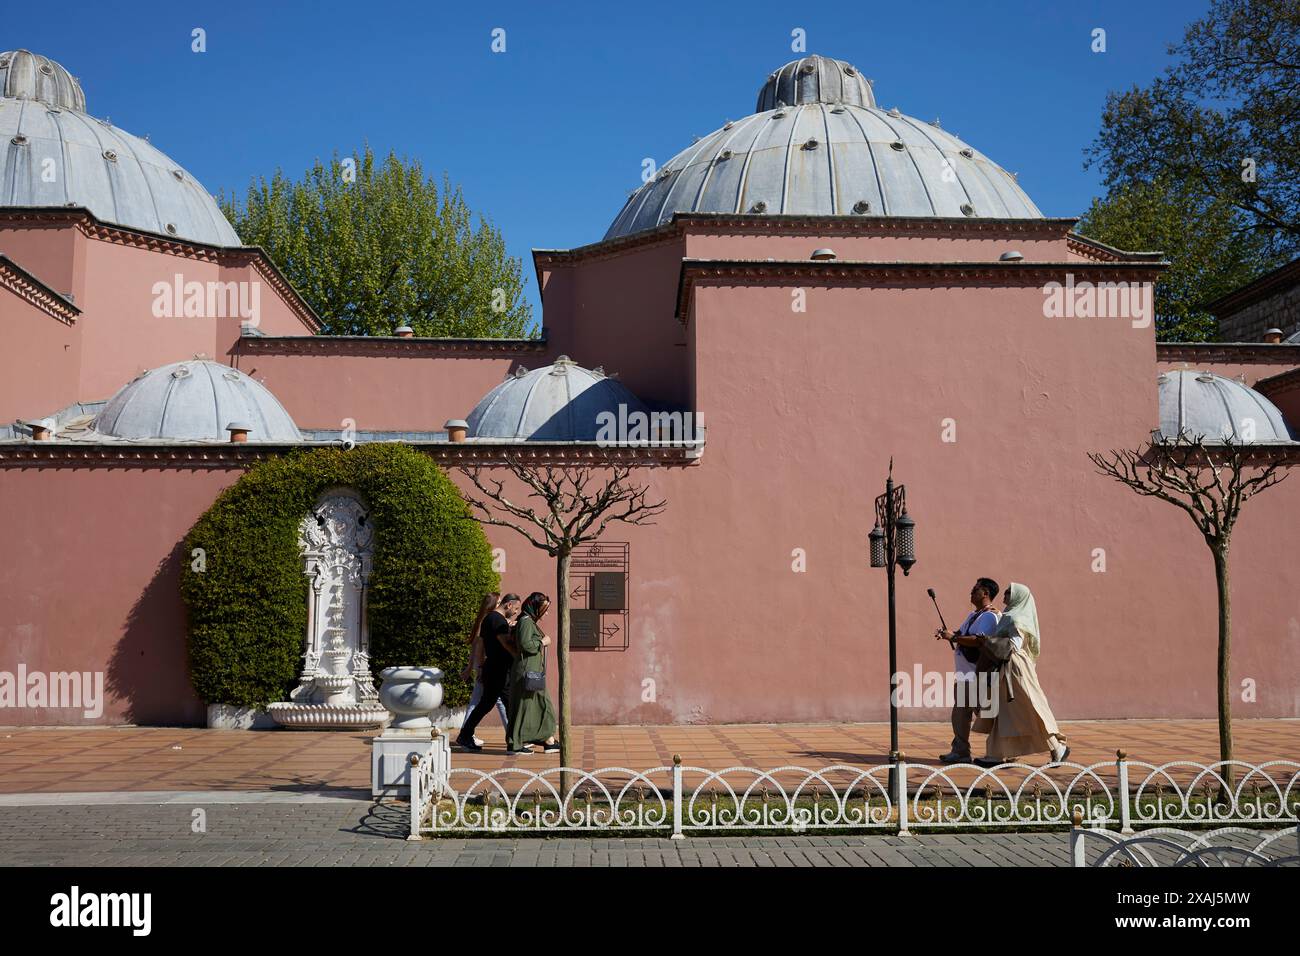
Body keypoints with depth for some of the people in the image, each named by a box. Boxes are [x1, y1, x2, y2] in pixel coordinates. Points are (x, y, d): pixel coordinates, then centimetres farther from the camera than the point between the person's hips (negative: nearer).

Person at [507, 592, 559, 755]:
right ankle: (514, 744, 1)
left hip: (534, 672, 11)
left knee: (543, 705, 11)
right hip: (527, 672, -11)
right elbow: (526, 644, -23)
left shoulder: (531, 622, 18)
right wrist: (542, 642, -11)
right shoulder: (526, 621, -13)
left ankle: (549, 742, 15)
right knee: (524, 705, -5)